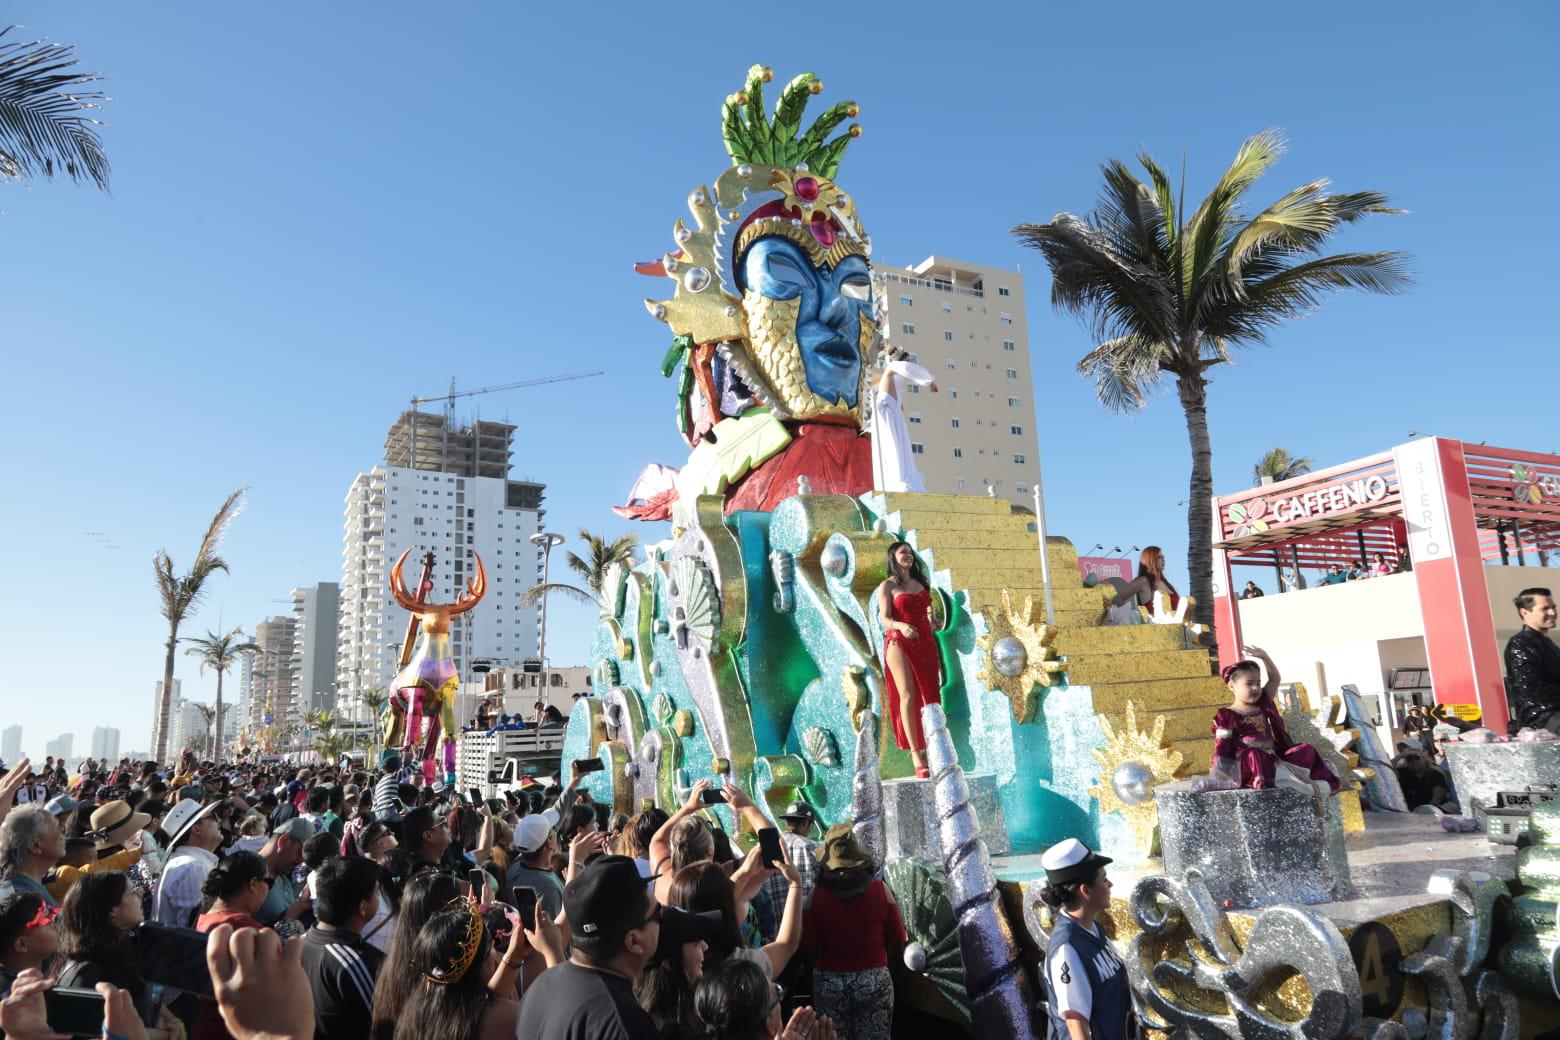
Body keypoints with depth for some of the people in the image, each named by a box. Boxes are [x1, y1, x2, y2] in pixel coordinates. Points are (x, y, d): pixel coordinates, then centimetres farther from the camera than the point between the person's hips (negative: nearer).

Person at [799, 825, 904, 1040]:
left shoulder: (817, 895, -9)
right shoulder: (880, 889, -8)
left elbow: (808, 945, -5)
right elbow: (899, 941, -2)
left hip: (829, 982, 0)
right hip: (874, 981, 0)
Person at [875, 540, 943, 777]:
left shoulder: (921, 583, 19)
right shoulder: (887, 586, 2)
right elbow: (884, 619, -7)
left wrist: (931, 616, 1)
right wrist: (901, 626, -26)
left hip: (925, 642, 5)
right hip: (899, 642, -5)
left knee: (930, 695, -2)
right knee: (908, 695, -13)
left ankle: (930, 750, 2)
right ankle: (915, 753, -13)